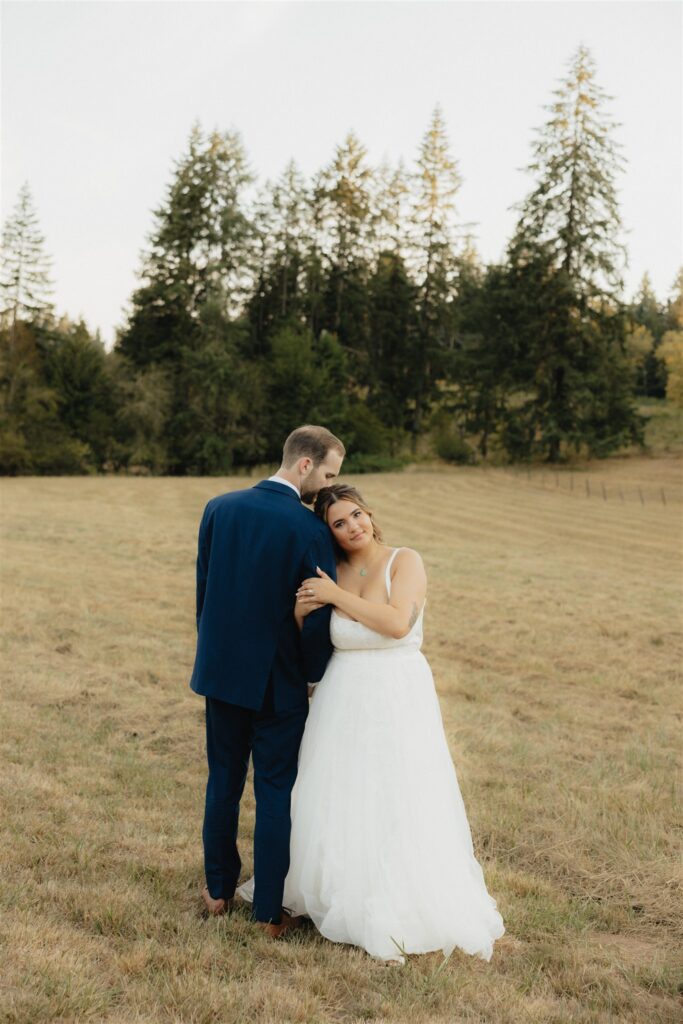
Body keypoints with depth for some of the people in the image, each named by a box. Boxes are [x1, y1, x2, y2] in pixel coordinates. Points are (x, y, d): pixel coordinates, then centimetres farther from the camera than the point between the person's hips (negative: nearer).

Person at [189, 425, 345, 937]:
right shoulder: (311, 530, -18)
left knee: (223, 783, 19)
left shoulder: (219, 508, -3)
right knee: (275, 793, 8)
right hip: (277, 682, -4)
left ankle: (220, 890, 32)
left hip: (222, 671, 5)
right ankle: (269, 911, 16)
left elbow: (202, 589, 5)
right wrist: (311, 675, 4)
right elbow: (318, 619, -15)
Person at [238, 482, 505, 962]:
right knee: (337, 802, 11)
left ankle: (405, 909, 16)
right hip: (343, 700, 4)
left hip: (399, 698, -4)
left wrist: (336, 596, -16)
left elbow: (397, 622, -23)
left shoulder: (405, 561, -7)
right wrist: (302, 611, -9)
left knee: (399, 807, 1)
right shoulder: (330, 574, 5)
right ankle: (340, 895, 30)